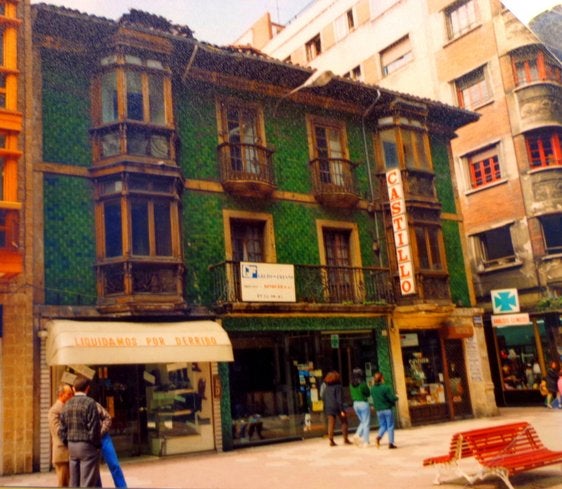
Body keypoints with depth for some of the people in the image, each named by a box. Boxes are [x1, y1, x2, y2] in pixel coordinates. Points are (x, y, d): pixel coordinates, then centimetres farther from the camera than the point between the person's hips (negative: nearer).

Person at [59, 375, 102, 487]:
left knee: (74, 482, 13)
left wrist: (68, 443, 20)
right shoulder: (90, 402, -13)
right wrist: (97, 444, -2)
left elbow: (62, 429, 10)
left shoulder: (67, 404, 7)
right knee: (88, 483, -2)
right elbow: (94, 428, -14)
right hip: (87, 446, -6)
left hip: (72, 446, 6)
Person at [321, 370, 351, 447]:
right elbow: (339, 399, -15)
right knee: (344, 422, 10)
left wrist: (326, 407, 15)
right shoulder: (337, 386, -10)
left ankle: (331, 440, 1)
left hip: (328, 408, 5)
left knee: (331, 424, 6)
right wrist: (342, 410, -14)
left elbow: (323, 398, 9)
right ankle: (345, 439, 11)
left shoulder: (326, 387, 8)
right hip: (337, 407, -5)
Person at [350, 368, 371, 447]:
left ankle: (357, 435, 3)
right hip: (363, 403, -6)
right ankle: (365, 442, 3)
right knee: (366, 423, 4)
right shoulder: (362, 384, -15)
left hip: (355, 404, 6)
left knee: (363, 422, 22)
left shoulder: (352, 385, 2)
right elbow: (368, 393, -4)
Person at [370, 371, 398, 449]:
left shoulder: (372, 389, 1)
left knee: (383, 426, 15)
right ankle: (391, 443, 7)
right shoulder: (385, 387, -17)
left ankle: (379, 437, -10)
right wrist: (396, 397, 6)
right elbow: (392, 398, -16)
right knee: (390, 426, 6)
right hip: (387, 409, -5)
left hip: (378, 410, 5)